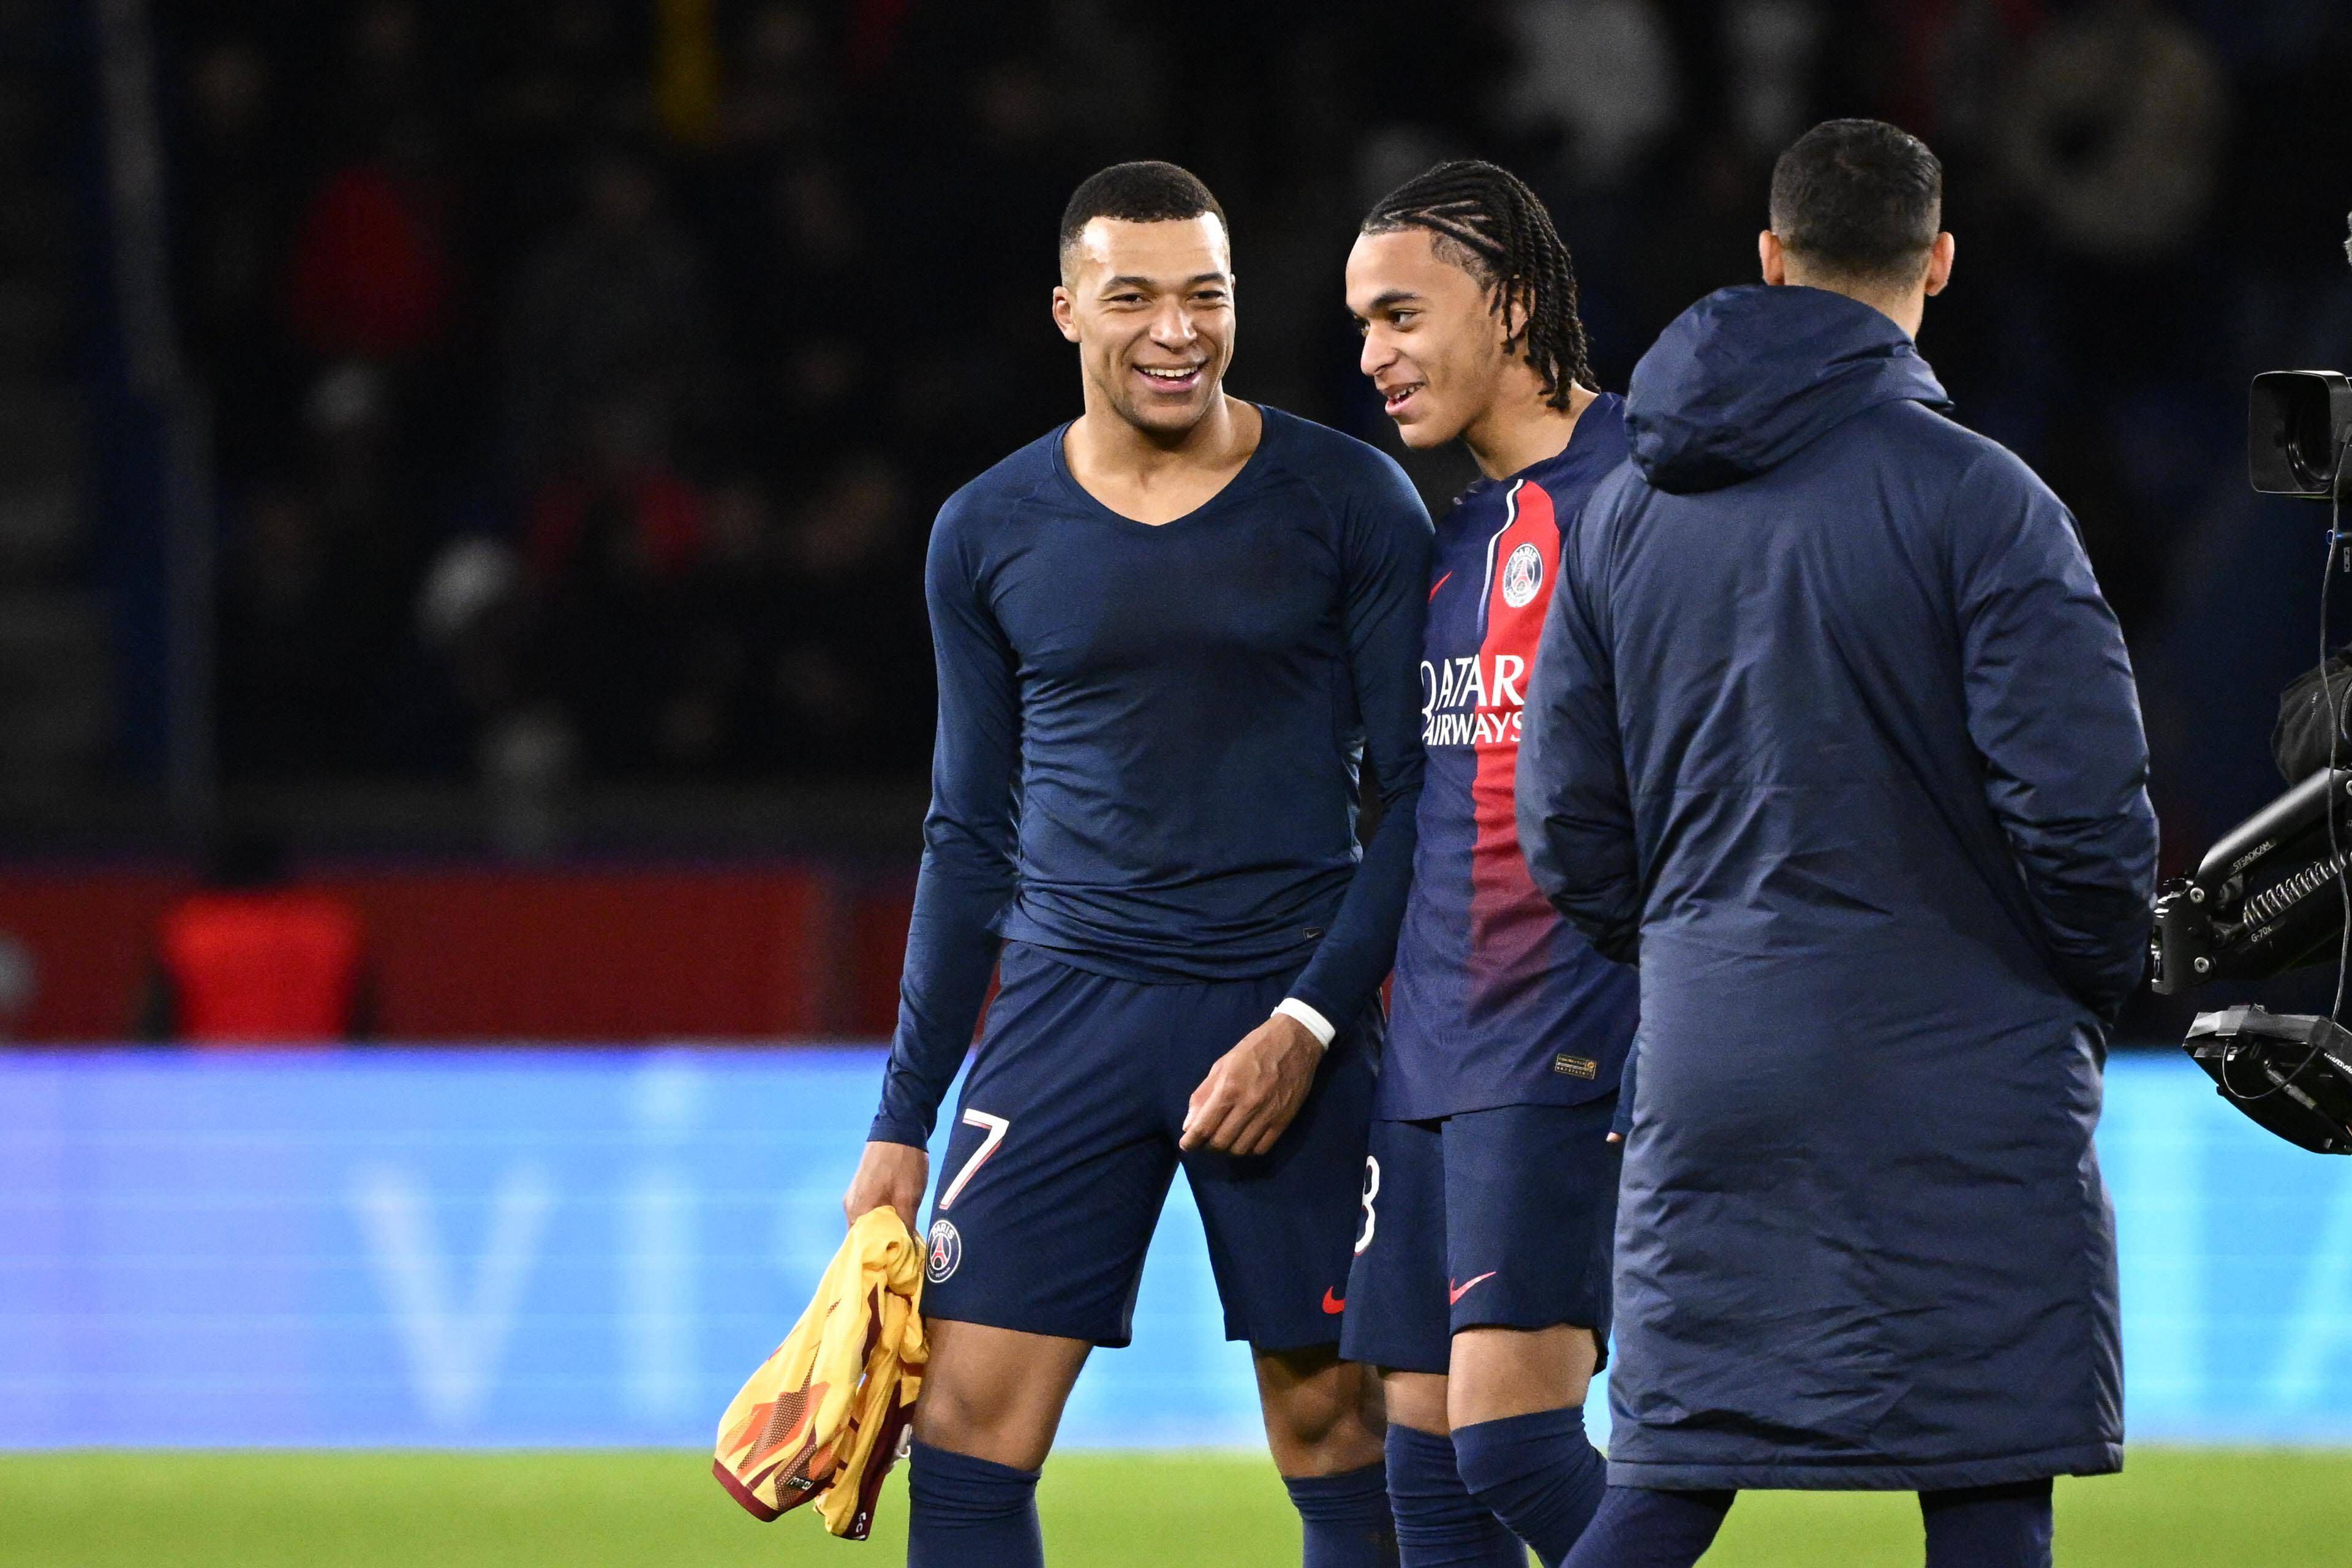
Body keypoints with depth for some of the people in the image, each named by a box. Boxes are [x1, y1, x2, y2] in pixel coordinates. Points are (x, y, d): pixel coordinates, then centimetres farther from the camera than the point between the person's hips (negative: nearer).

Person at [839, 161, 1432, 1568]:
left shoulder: (1350, 504, -1)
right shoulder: (987, 538, 6)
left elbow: (1419, 791, -1)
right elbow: (970, 837, 13)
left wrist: (1309, 1024, -12)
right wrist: (904, 1119, 10)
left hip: (1289, 1014, -2)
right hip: (1069, 1005, 2)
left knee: (1336, 1436, 1)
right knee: (969, 1424, -8)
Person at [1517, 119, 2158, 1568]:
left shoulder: (1625, 516, 9)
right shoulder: (1974, 497, -10)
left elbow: (1570, 836, 10)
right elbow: (2083, 807, -14)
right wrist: (2091, 995, 3)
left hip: (1709, 1083, 5)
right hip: (1959, 1093, -5)